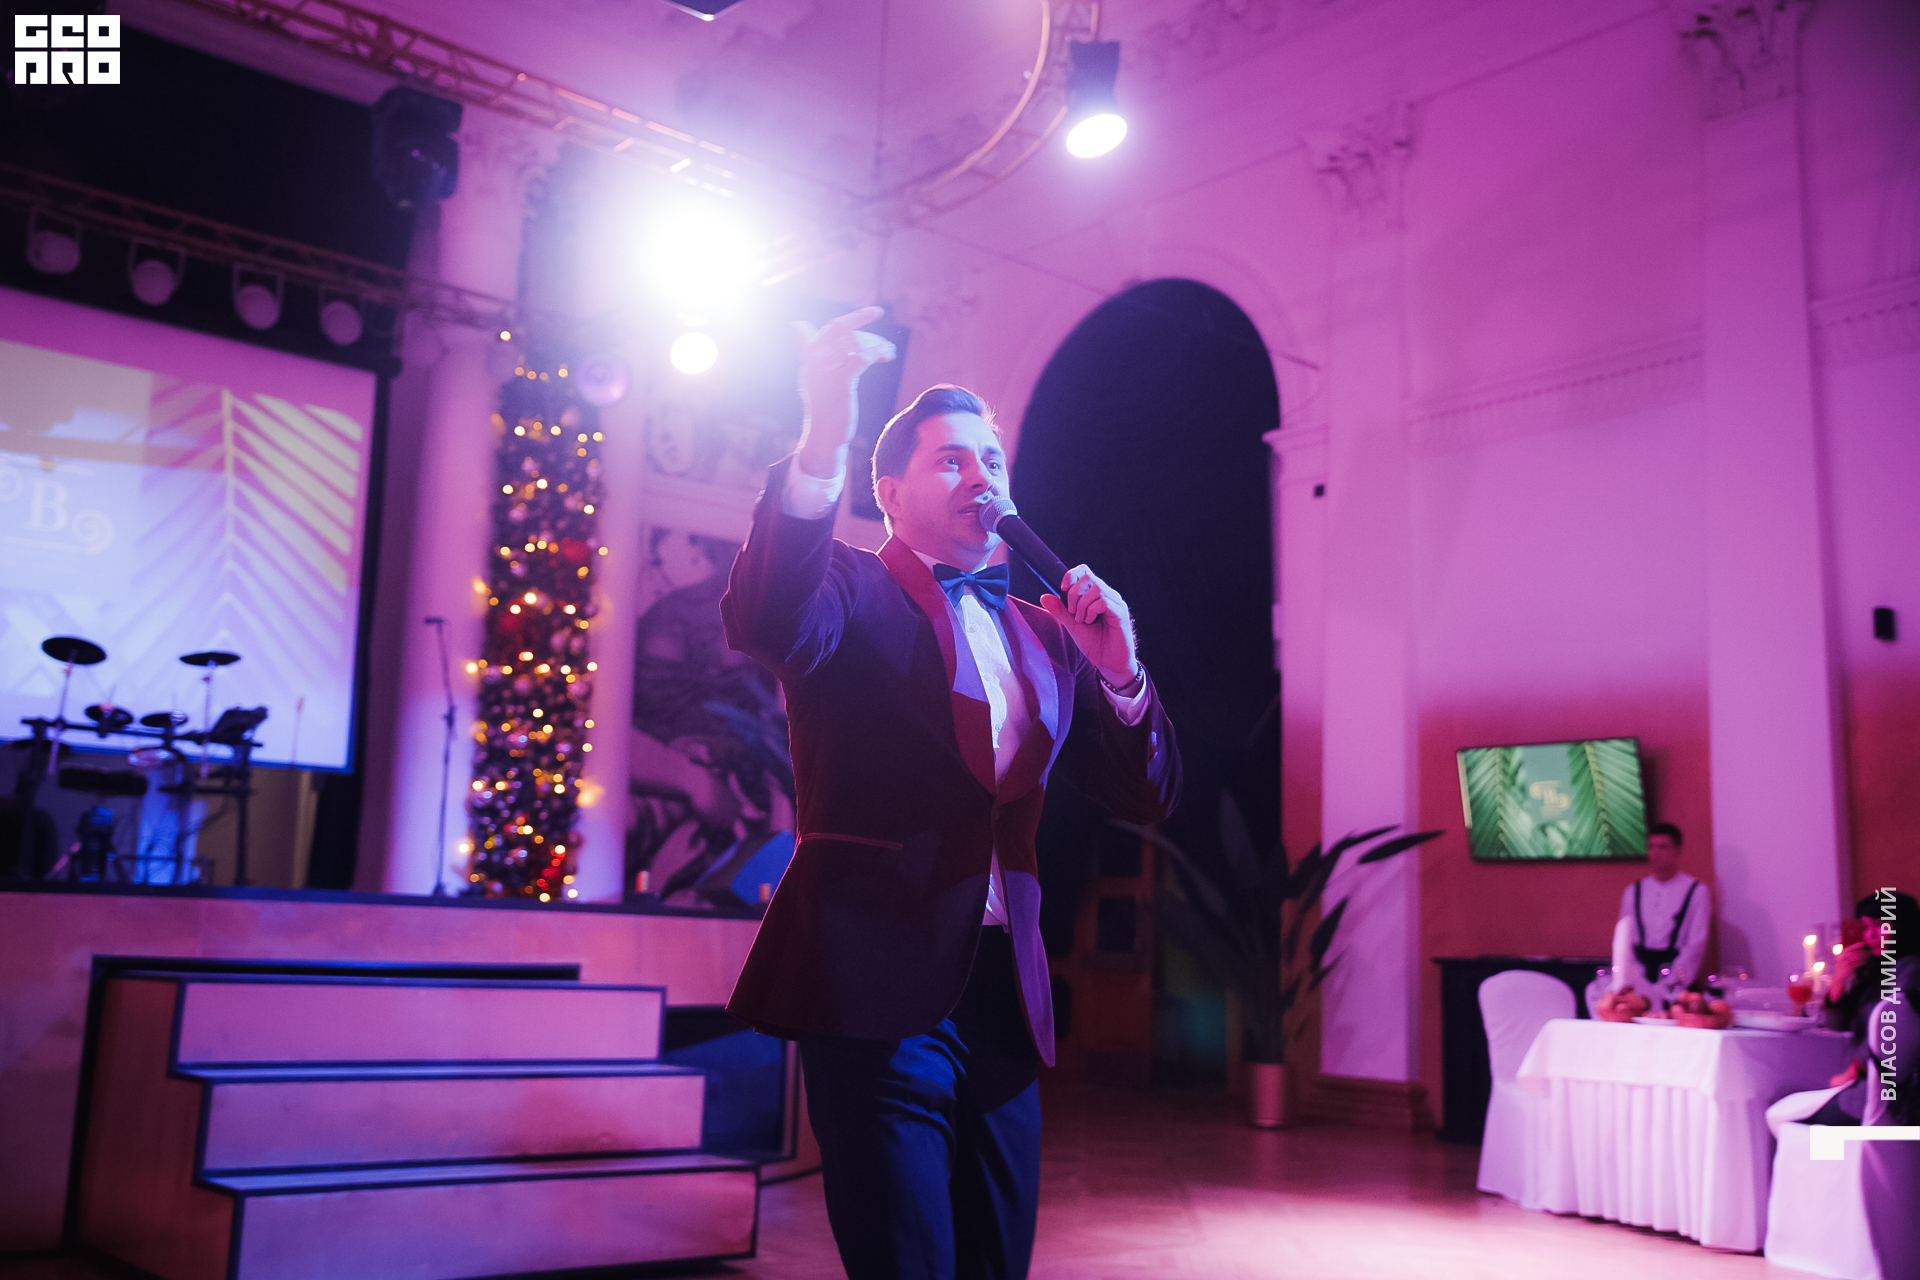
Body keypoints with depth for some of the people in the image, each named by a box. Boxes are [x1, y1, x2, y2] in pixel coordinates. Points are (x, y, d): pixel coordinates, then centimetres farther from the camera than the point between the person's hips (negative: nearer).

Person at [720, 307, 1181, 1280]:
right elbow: (762, 621, -24)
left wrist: (1120, 672, -4)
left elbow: (1145, 797, 14)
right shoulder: (848, 590, 1)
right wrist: (824, 436, -36)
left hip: (1003, 1001, 6)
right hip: (880, 988, -6)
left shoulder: (1041, 634, 16)